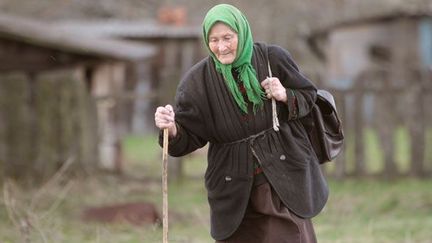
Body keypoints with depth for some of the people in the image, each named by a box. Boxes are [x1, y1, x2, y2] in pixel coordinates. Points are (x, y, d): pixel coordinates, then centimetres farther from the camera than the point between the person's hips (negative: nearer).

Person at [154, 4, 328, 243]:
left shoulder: (273, 58, -6)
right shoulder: (198, 80, -7)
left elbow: (308, 95, 8)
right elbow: (189, 138, -7)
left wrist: (285, 96, -14)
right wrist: (171, 128, -29)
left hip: (283, 175, 0)